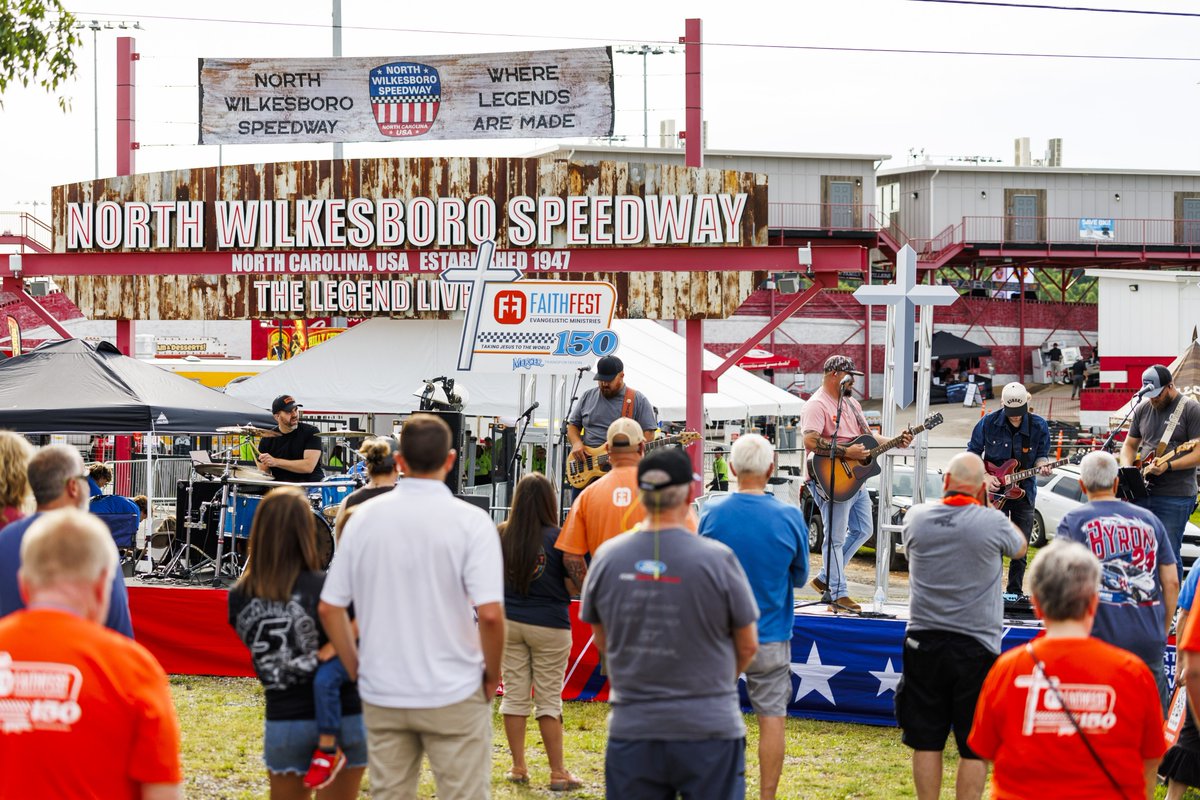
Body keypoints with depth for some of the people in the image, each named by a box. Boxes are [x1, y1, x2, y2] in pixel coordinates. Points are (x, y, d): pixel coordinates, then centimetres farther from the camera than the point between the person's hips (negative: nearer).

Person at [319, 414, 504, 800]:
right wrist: (492, 674, -2)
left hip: (382, 696, 3)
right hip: (454, 696, -3)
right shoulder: (471, 521, -11)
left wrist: (357, 670, 12)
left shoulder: (364, 517, 0)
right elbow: (489, 613, -18)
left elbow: (329, 608, 2)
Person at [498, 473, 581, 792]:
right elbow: (573, 587, -9)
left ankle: (518, 767, 18)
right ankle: (558, 774, 8)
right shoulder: (557, 538, -14)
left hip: (508, 622, 3)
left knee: (514, 695, 11)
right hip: (548, 626, -3)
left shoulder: (501, 536, -5)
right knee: (549, 700, 4)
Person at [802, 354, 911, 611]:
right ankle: (838, 594, 5)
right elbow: (810, 441, -26)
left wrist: (895, 442, 5)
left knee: (863, 530, 14)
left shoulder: (851, 403, 16)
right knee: (836, 538, -3)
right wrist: (846, 452, -25)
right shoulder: (817, 405, -14)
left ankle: (825, 578, 23)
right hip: (832, 482, -10)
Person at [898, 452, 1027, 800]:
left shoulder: (916, 518, -4)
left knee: (926, 743, 11)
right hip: (975, 647, -3)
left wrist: (948, 497, 22)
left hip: (923, 641, 3)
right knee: (975, 749, 5)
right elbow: (1020, 547, 10)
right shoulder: (992, 523, -12)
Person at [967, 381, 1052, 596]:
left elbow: (1041, 455, 5)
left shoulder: (1039, 426, -4)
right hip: (994, 491, -2)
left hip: (1024, 491, 2)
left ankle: (1015, 593, 17)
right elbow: (973, 452, 3)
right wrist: (985, 477, -9)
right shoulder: (989, 423, -8)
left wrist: (1042, 465, -18)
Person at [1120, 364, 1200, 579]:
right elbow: (1129, 445, 20)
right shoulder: (1142, 409, 11)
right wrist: (1127, 468, -1)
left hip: (1175, 497, -6)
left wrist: (1168, 466, -23)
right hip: (1142, 491, 6)